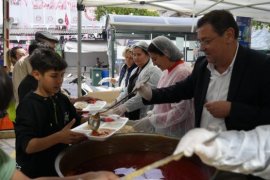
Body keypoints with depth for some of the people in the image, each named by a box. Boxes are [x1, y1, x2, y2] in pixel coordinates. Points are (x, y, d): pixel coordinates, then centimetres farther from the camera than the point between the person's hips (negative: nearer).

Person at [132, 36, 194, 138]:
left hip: (177, 137, -8)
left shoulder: (182, 73, -20)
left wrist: (151, 121, -21)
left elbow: (180, 112, -23)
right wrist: (149, 117, 3)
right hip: (163, 132, 8)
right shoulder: (167, 71, 6)